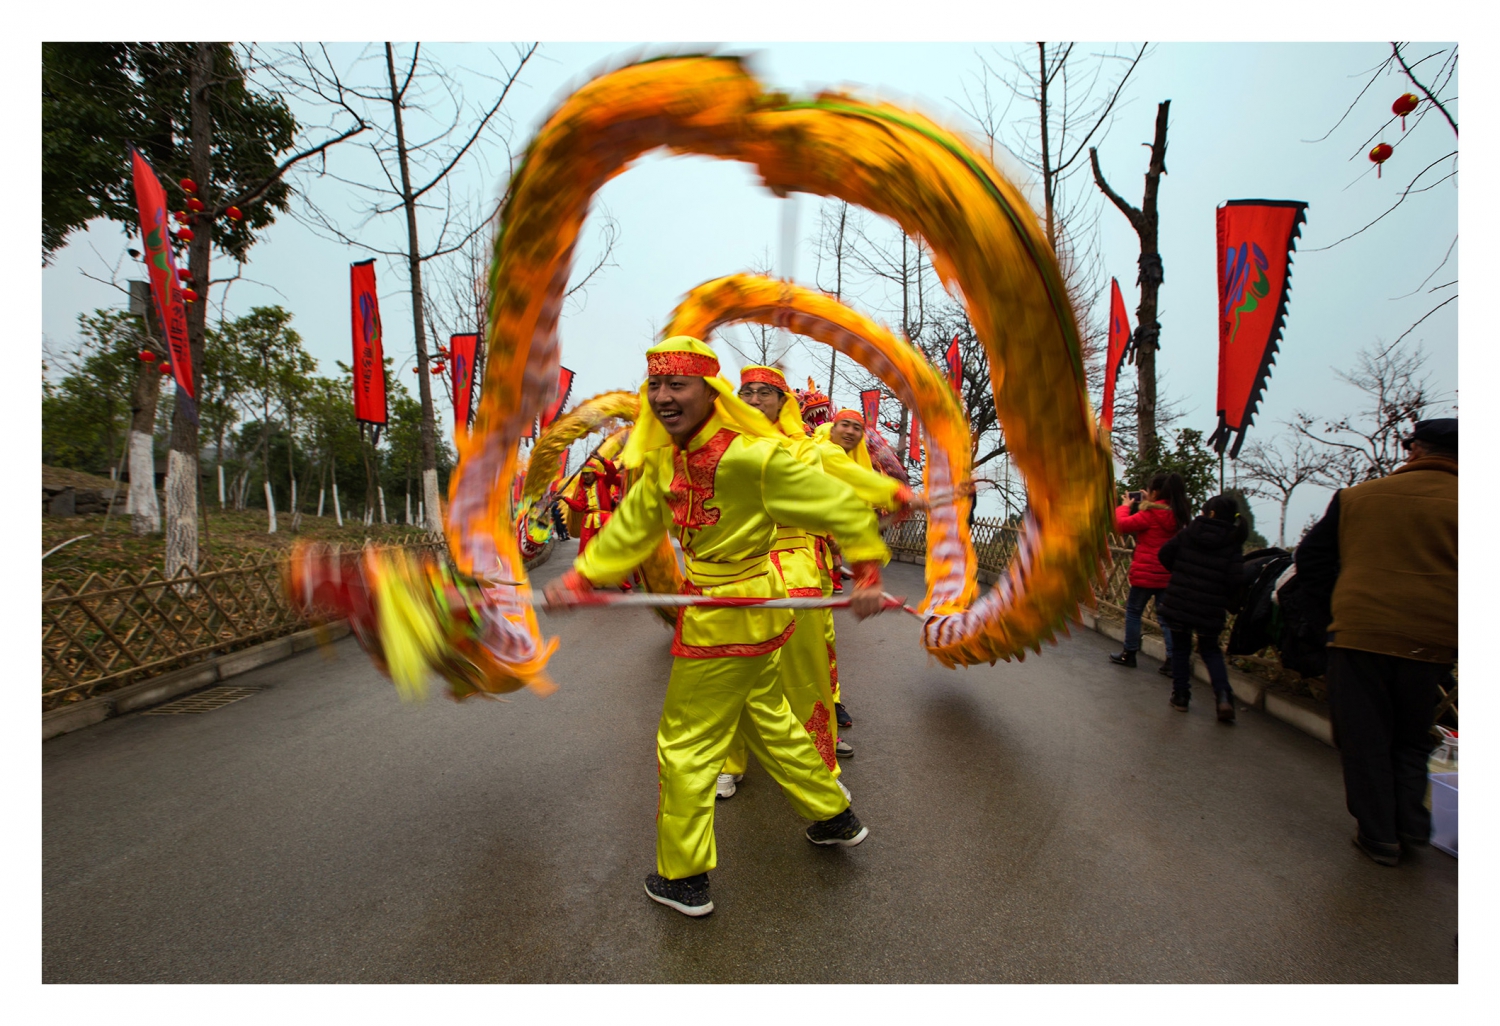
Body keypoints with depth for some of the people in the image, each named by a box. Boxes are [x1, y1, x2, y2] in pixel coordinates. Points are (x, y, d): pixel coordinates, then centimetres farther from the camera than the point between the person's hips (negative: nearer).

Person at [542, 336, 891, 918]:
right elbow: (632, 529, 9)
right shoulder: (665, 460, 1)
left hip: (727, 620, -9)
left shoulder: (752, 455, -25)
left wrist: (867, 573, -16)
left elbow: (841, 506, -19)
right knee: (767, 720, 26)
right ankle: (835, 818, 47)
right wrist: (579, 579, 2)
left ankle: (684, 881, 27)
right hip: (754, 614, 9)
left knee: (685, 746, 6)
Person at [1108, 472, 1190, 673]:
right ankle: (1173, 661, 3)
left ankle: (1129, 654, 17)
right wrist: (1145, 506, 12)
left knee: (1133, 611, 9)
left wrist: (1125, 506, 4)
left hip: (1146, 572, -6)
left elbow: (1121, 525, -12)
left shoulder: (1151, 514, -16)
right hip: (1168, 574, 6)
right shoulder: (1178, 514, 6)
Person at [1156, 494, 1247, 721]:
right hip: (1209, 611, 0)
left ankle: (1180, 696, 18)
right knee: (1211, 650, 19)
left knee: (1180, 648, 16)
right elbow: (1235, 580, -13)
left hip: (1177, 604, 0)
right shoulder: (1233, 543, -6)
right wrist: (1231, 605, 3)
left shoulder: (1188, 533, -3)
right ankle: (1223, 695, 2)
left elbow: (1164, 555, 2)